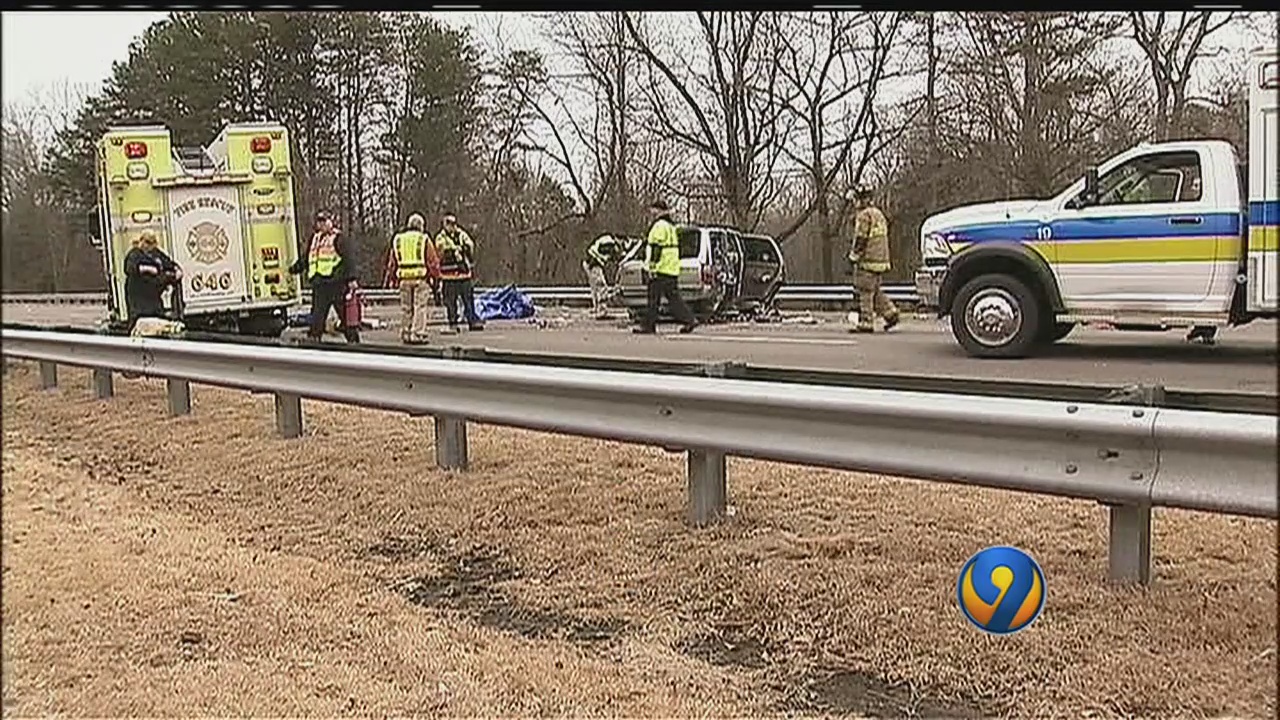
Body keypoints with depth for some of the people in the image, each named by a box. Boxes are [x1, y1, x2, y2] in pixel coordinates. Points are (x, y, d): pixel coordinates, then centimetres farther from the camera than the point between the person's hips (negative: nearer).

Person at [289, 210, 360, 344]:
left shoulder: (338, 238, 0)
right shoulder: (314, 238, 20)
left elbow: (348, 259, -7)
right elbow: (306, 258, 31)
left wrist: (351, 278, -15)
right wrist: (295, 268, 22)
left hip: (336, 281, -6)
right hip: (319, 283, 6)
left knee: (344, 312, -3)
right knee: (317, 313, 4)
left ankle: (353, 339, 3)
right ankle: (313, 337, 7)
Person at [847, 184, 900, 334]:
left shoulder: (864, 215, -12)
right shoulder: (878, 213, 19)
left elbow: (861, 238, -17)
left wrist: (854, 256, -10)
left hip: (868, 260, -10)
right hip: (881, 259, 10)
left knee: (865, 293, -4)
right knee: (875, 291, 17)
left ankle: (866, 324, -2)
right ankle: (891, 314, 11)